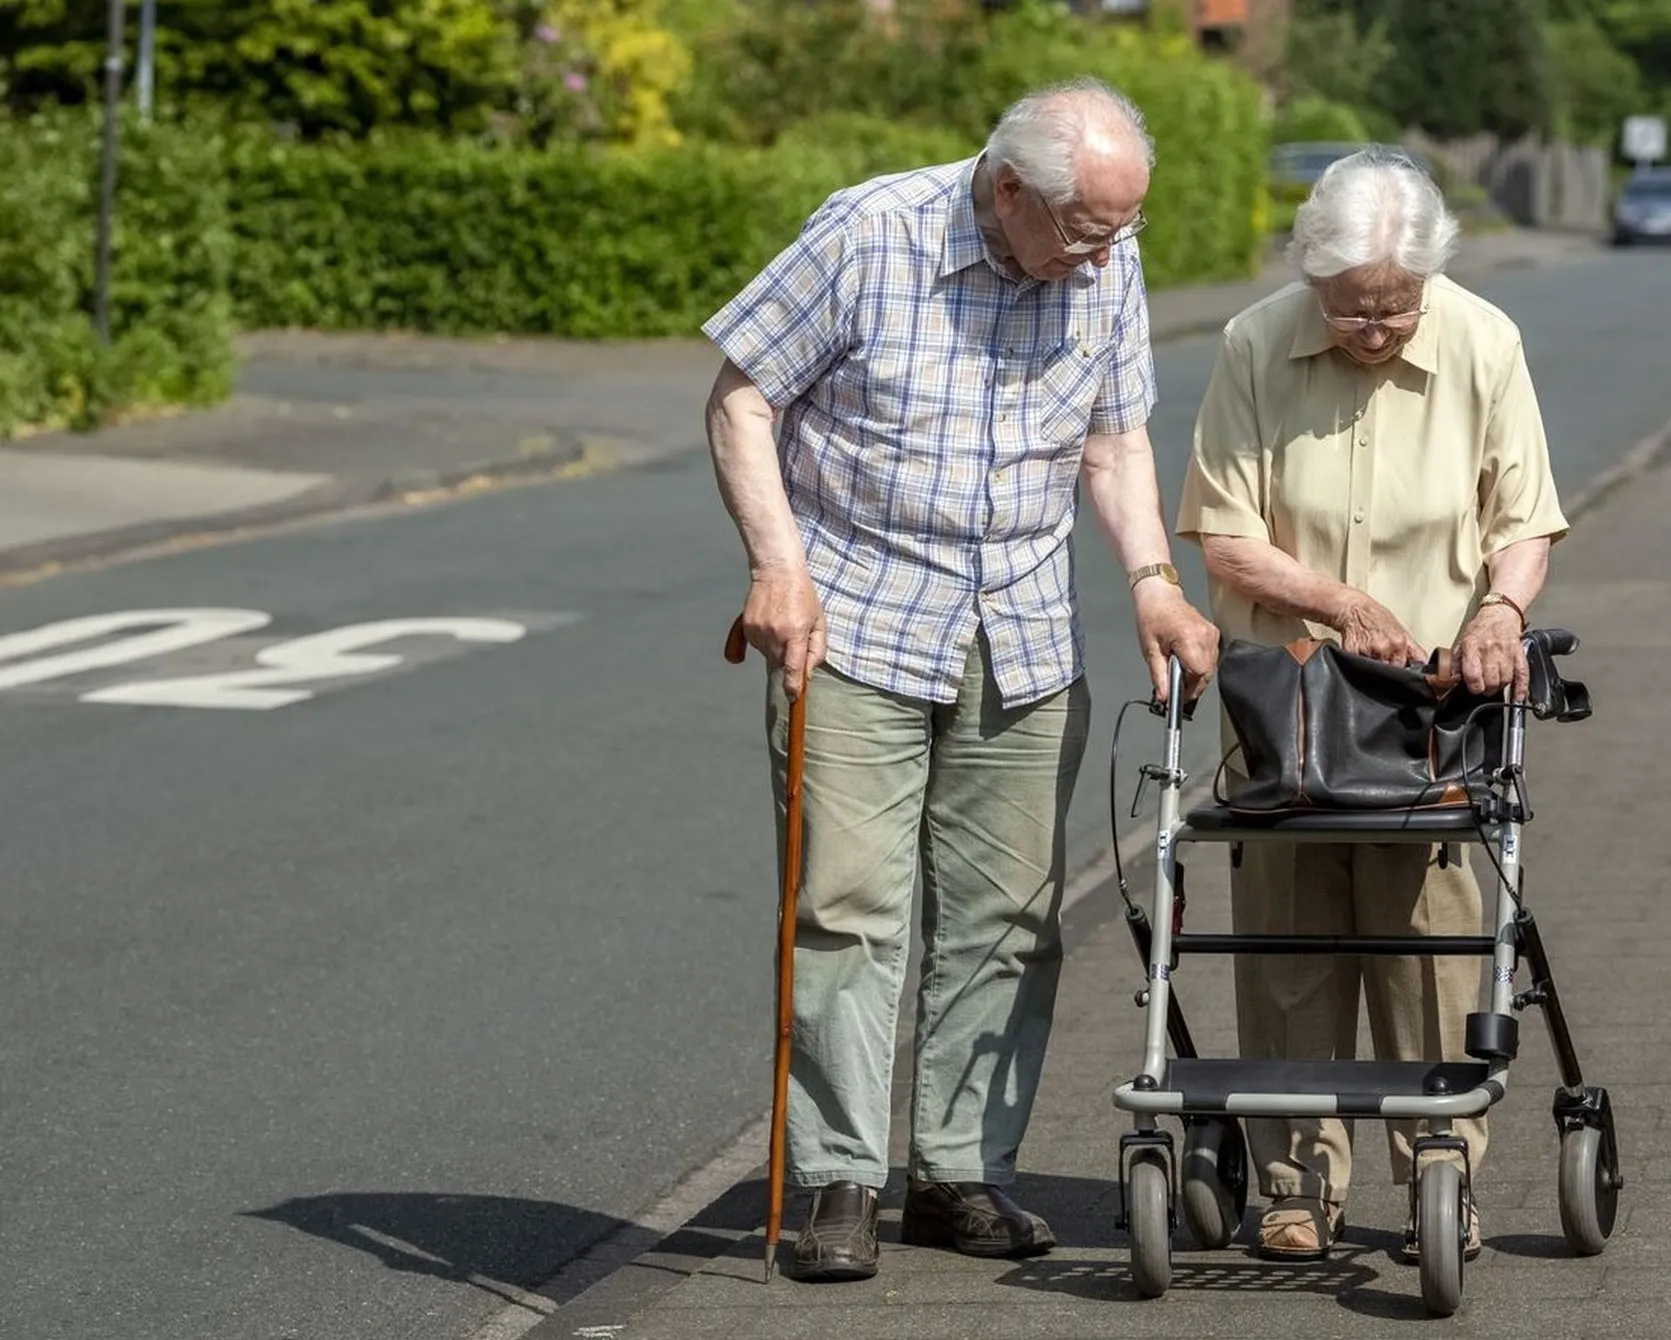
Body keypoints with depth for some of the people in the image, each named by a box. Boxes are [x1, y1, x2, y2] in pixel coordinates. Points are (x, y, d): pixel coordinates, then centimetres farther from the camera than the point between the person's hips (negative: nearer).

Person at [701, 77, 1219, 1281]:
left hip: (1025, 650, 5)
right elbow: (742, 397, -7)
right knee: (850, 907, -8)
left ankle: (962, 1172, 16)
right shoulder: (867, 235, -14)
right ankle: (843, 1184, -2)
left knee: (1007, 919, 6)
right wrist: (779, 564, -17)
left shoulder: (1109, 269, 1)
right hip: (855, 630, -4)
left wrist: (1154, 581, -3)